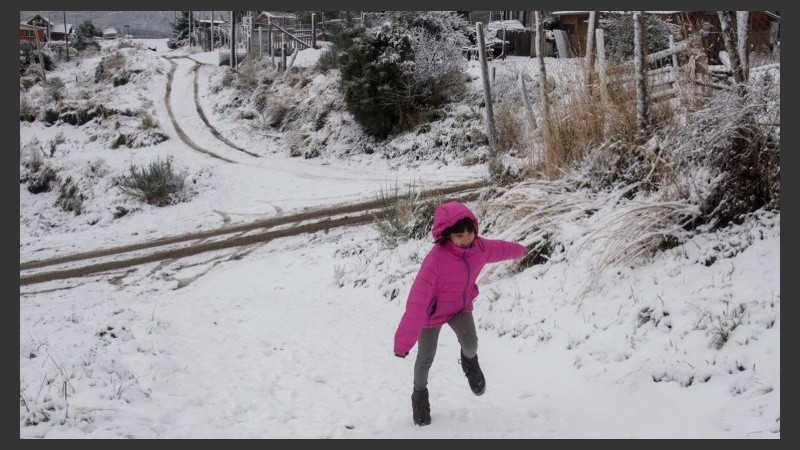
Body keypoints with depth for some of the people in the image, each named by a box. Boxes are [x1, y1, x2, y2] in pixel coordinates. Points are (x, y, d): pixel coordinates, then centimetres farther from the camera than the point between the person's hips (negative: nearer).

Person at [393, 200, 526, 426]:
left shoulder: (479, 247, -21)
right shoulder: (436, 259, -39)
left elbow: (499, 248, 5)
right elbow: (417, 300, -43)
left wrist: (518, 250, 29)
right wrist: (404, 341, -47)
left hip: (460, 306, 4)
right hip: (432, 312, -3)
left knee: (470, 343, -20)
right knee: (426, 359, 9)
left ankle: (469, 360, 19)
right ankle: (420, 393, 41)